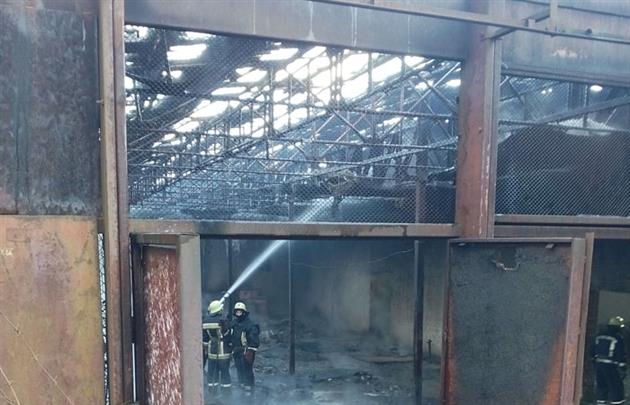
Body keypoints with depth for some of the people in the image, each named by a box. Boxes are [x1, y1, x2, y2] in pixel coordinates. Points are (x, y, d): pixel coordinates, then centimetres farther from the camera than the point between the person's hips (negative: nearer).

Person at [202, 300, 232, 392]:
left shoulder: (205, 321, 2)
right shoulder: (222, 320, -15)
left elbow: (204, 338, 8)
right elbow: (227, 335, -11)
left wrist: (205, 348, 16)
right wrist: (230, 346, 0)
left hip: (211, 349, 5)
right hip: (222, 349, -5)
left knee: (212, 369, 12)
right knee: (224, 369, 3)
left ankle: (212, 386, 17)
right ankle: (225, 387, 8)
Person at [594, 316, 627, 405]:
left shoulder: (600, 335, 10)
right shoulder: (618, 338, -11)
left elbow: (594, 351, 15)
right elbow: (621, 354, -12)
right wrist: (622, 368, -8)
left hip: (599, 363, 7)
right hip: (611, 366, -7)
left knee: (601, 387, 15)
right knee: (616, 387, 1)